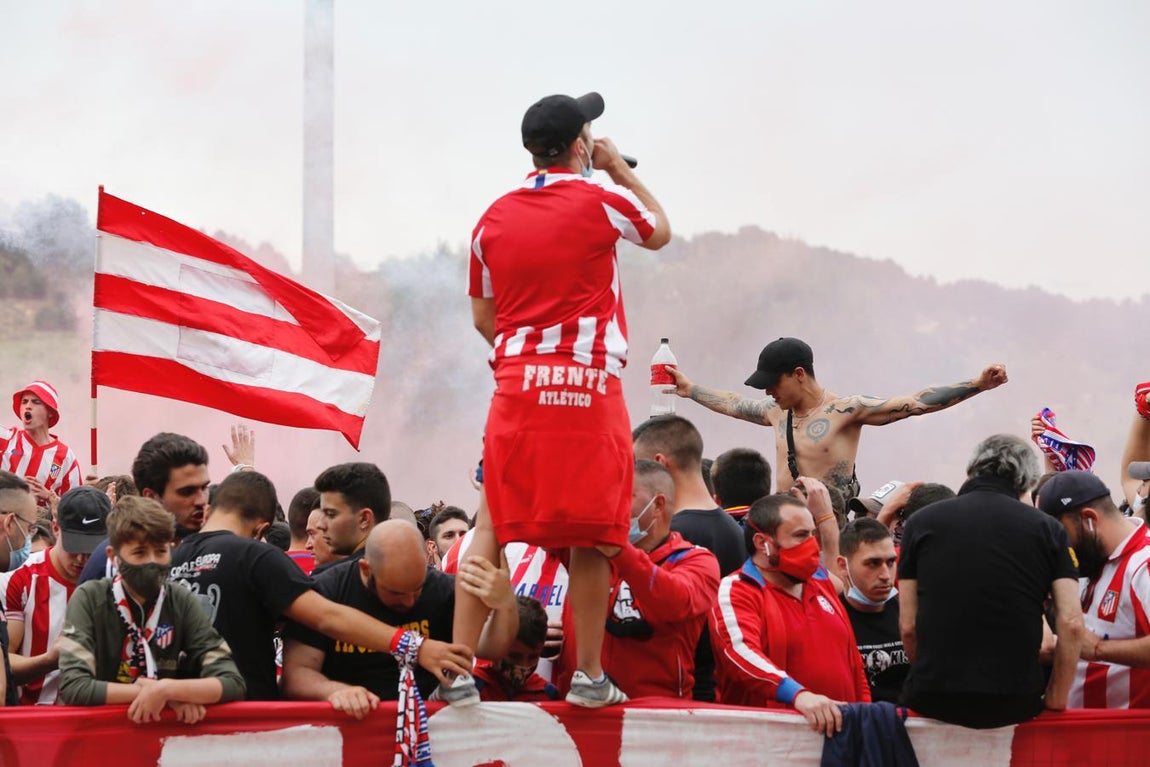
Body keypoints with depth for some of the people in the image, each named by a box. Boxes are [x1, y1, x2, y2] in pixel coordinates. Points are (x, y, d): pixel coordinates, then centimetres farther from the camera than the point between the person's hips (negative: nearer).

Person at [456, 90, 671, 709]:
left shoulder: (494, 217, 9)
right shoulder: (601, 201, -3)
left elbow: (483, 316, 15)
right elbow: (660, 232, 19)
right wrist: (619, 167, 27)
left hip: (515, 382, 4)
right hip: (589, 384, -4)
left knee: (490, 525, 6)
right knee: (589, 535, 1)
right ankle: (589, 676, 4)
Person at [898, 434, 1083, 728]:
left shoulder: (922, 522, 7)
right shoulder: (1047, 529, 7)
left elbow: (908, 625, 5)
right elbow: (1071, 624, -1)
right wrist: (1055, 702, 7)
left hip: (933, 702, 0)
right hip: (1016, 702, 0)